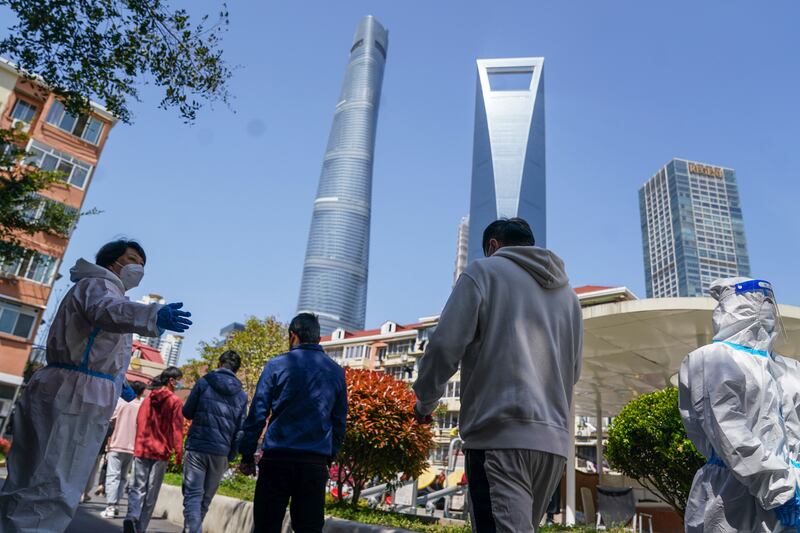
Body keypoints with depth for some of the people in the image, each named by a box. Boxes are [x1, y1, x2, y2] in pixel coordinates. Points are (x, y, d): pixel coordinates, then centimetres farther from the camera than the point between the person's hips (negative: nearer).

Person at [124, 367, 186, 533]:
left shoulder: (148, 399, 8)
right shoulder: (175, 402, -7)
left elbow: (139, 424, 13)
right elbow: (177, 429, -10)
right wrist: (179, 453, -8)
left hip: (142, 450, 4)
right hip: (161, 452, -4)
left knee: (138, 488, 8)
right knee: (151, 493, 6)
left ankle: (131, 517, -16)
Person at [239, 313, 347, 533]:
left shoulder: (277, 364, 0)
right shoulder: (336, 371, 9)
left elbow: (257, 413, -2)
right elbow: (339, 422, 11)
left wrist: (247, 455, 4)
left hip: (277, 459, -2)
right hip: (315, 464, 2)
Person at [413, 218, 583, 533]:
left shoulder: (484, 271, 2)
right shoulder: (567, 293, 20)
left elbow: (446, 345, -7)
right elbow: (574, 372, 20)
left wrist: (425, 402, 8)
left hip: (500, 435, -6)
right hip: (555, 440, 7)